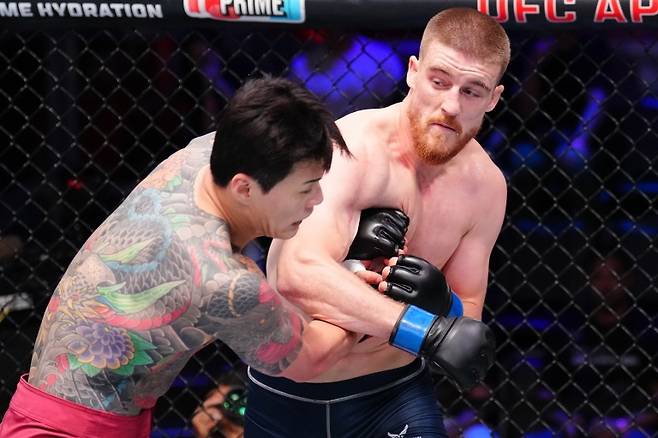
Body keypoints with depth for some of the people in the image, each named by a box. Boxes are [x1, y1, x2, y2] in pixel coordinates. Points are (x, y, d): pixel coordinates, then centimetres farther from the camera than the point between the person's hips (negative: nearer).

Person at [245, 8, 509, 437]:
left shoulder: (485, 185, -7)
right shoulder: (354, 148, -25)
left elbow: (467, 323, 1)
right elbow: (299, 273, -42)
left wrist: (442, 304, -23)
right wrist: (428, 330, -44)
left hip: (393, 389, 4)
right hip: (291, 395, -3)